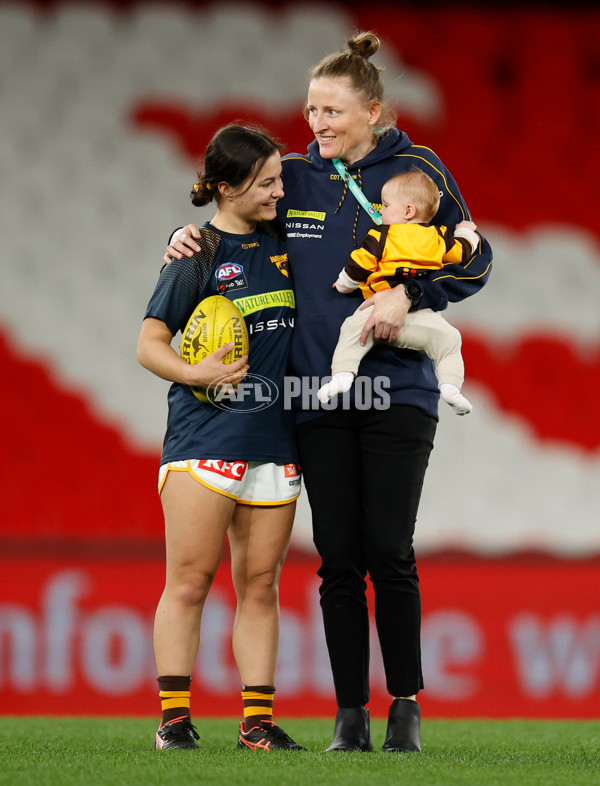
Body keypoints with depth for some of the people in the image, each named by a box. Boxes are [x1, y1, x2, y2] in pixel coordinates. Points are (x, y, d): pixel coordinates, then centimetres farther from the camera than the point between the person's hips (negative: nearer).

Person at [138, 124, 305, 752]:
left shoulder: (283, 244, 11)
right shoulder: (197, 255, -3)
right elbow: (149, 345, -4)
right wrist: (197, 373, -21)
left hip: (274, 439, 5)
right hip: (204, 438, -5)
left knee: (258, 584, 5)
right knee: (189, 580, -4)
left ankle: (258, 722, 6)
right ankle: (174, 718, 0)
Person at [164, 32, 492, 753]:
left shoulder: (416, 170, 0)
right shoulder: (292, 178, 10)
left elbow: (474, 261, 2)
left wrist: (409, 295, -13)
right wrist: (190, 235, 6)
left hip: (398, 389, -3)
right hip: (318, 394, 3)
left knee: (389, 553, -7)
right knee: (338, 559, 1)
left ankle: (406, 705, 5)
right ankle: (351, 713, 7)